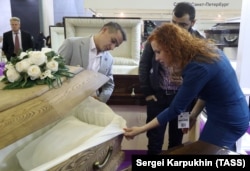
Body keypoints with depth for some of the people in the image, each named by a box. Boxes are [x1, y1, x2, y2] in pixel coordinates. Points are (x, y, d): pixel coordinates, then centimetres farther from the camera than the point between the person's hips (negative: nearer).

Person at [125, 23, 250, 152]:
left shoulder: (197, 67, -30)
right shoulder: (203, 50, -3)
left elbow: (175, 109, -23)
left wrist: (141, 129, -16)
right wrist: (193, 115, 4)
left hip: (228, 122, -8)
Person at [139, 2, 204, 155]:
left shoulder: (200, 41, -5)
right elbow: (144, 64, 3)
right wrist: (147, 92, 1)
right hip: (158, 94, 0)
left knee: (177, 139, 14)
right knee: (155, 138, 10)